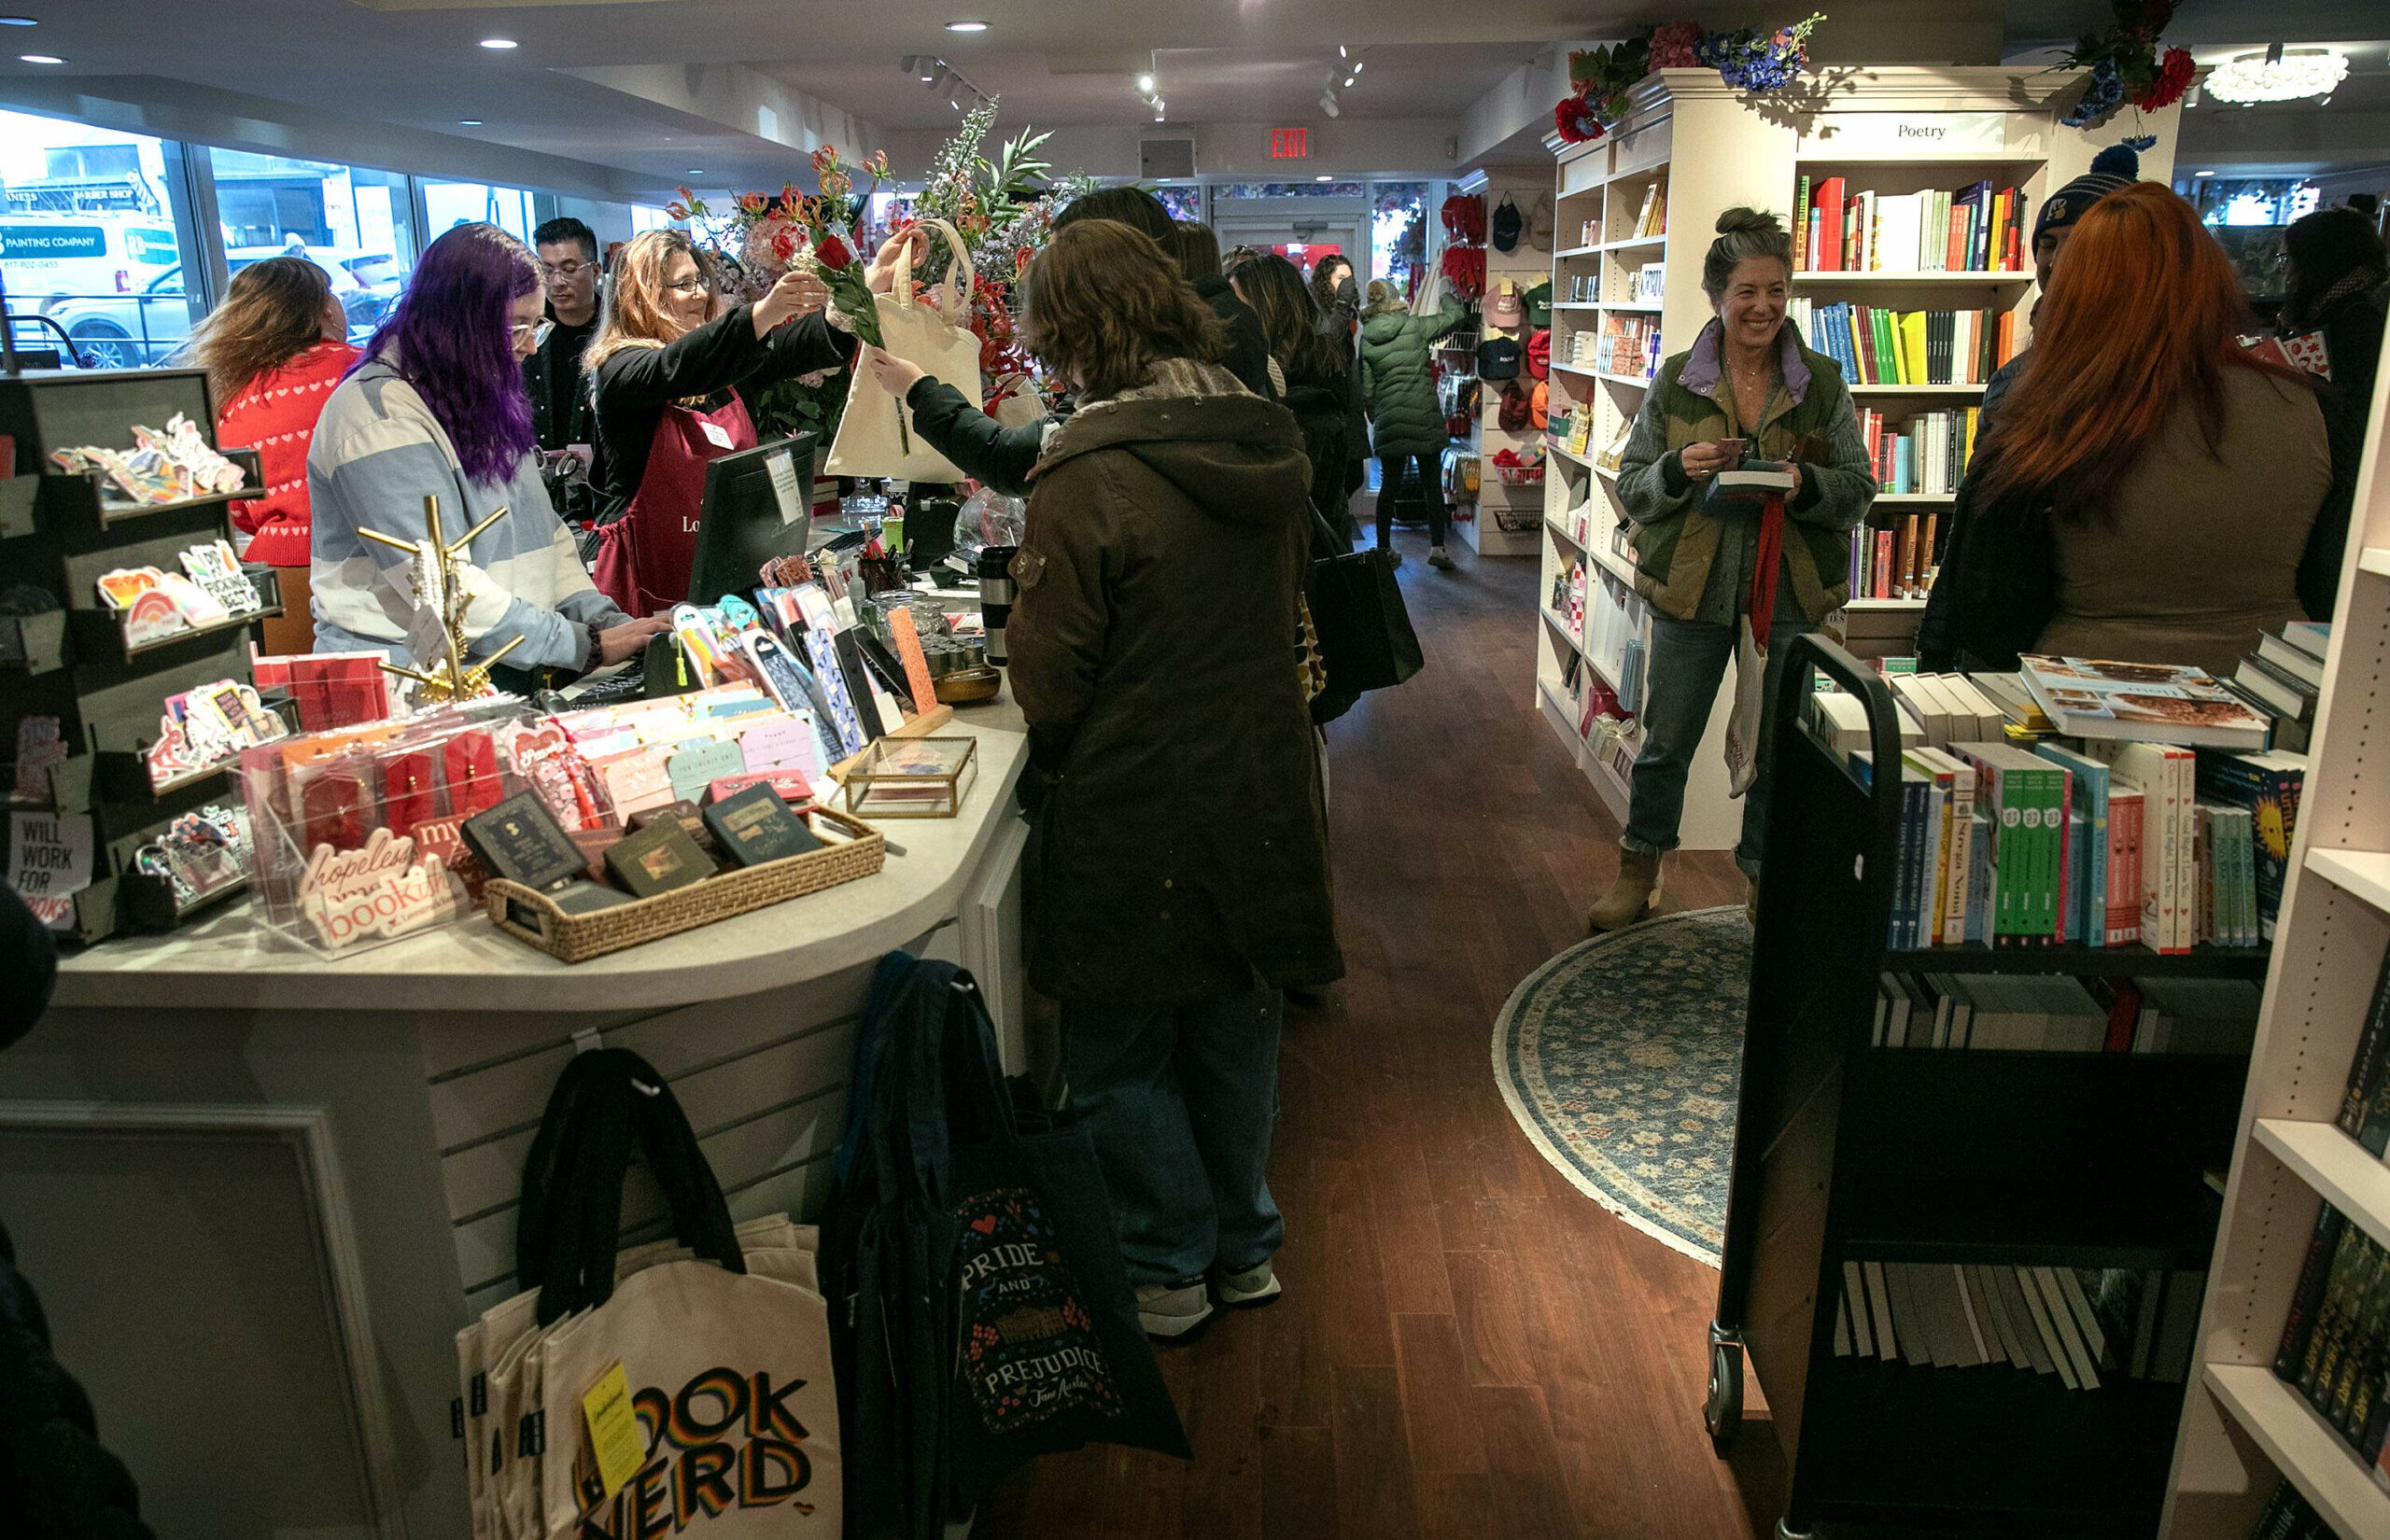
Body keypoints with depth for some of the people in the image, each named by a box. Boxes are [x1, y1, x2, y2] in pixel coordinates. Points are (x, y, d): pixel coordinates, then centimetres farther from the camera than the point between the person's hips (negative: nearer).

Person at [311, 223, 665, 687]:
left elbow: (542, 530, 15)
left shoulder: (483, 397, 15)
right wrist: (584, 646, -18)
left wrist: (606, 620, 0)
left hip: (513, 678, 7)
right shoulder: (380, 415, -13)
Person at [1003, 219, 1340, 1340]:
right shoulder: (1269, 443, 1)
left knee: (1121, 1057, 13)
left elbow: (1048, 674, -15)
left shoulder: (1088, 471, -20)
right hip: (1260, 793, 7)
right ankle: (1243, 1247, 38)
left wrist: (1051, 748, 5)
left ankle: (1165, 1269, 28)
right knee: (1235, 1035, 22)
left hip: (1135, 810, -7)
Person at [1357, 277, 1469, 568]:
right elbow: (1458, 314, 7)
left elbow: (1366, 389, 5)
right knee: (1432, 484, 6)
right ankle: (1437, 547, 4)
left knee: (1389, 486, 11)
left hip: (1388, 421, 2)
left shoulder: (1366, 340, 3)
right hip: (1424, 417, -2)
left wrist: (1374, 419, 17)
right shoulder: (1415, 326, -3)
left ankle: (1384, 549, 13)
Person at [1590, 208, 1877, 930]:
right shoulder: (1676, 382, 1)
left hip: (1792, 595, 1)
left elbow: (1859, 489, 4)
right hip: (1691, 589, 0)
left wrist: (1806, 485, -17)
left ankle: (1765, 873, 31)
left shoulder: (1822, 383, 2)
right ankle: (1638, 870, 28)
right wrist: (1679, 469, -18)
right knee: (1666, 741, 9)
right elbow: (1631, 486, 3)